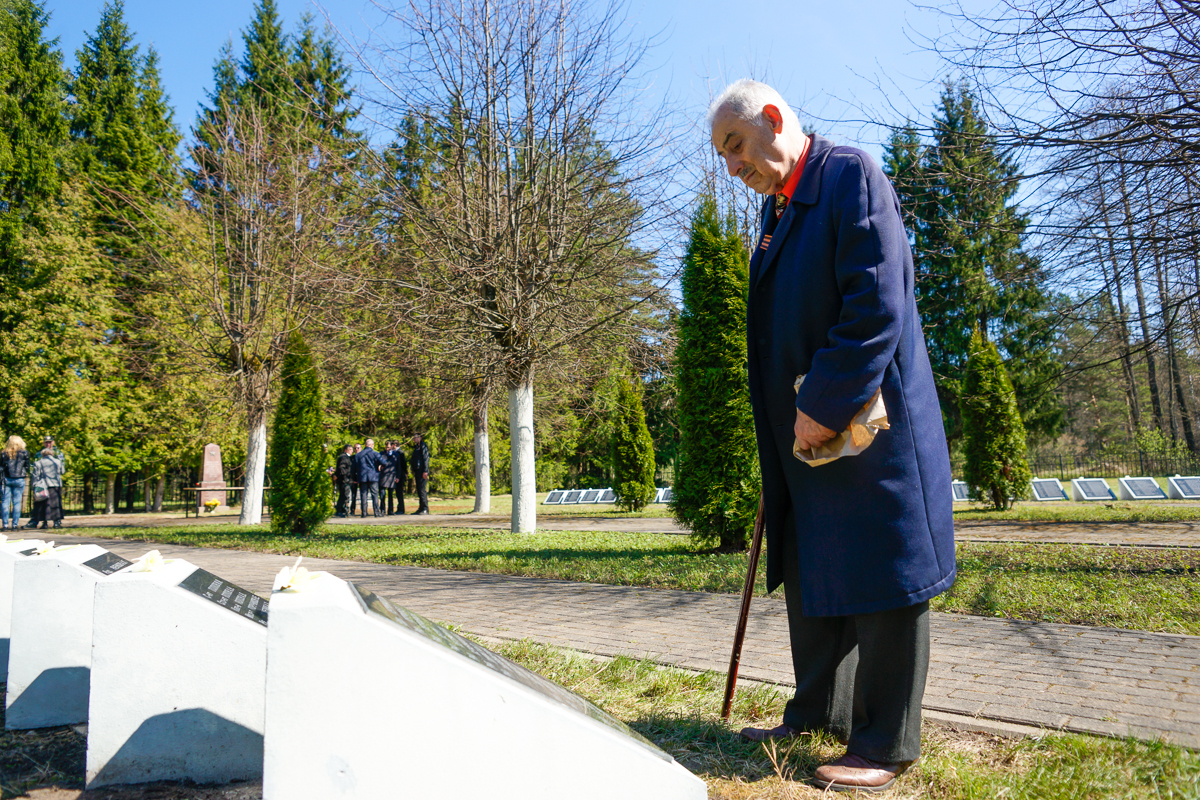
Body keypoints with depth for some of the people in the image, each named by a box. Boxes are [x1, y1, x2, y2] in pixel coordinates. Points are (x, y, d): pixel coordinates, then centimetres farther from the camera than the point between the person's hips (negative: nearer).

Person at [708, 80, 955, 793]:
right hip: (806, 427, 9)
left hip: (864, 419, -9)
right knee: (810, 575, 16)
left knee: (881, 574, 1)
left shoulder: (851, 173, -10)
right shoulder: (776, 208, 16)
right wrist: (788, 415, 10)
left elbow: (878, 304, -19)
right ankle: (820, 713, 31)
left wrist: (824, 405, -19)